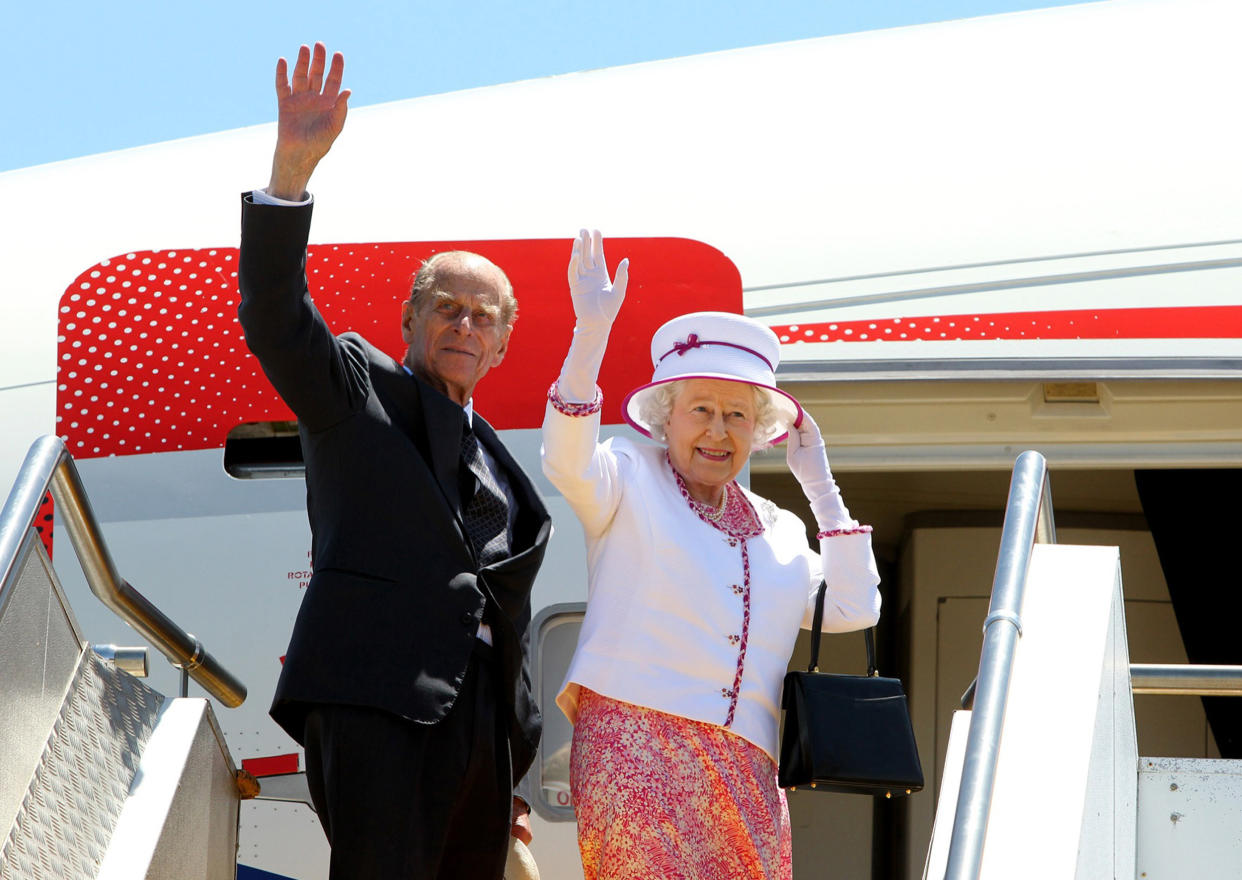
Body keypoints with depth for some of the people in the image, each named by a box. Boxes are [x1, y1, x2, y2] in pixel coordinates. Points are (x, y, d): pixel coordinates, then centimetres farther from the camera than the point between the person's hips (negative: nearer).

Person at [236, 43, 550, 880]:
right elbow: (275, 318, -9)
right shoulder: (358, 388, 11)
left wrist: (515, 776, 22)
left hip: (479, 716, 7)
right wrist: (293, 169, -22)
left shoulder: (494, 460, 27)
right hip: (376, 700, -6)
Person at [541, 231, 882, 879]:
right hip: (636, 745, -5)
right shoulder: (630, 480, 7)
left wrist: (819, 483, 16)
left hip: (744, 771, 5)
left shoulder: (776, 529, 22)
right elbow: (567, 465, -14)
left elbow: (854, 609, 14)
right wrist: (591, 333, -23)